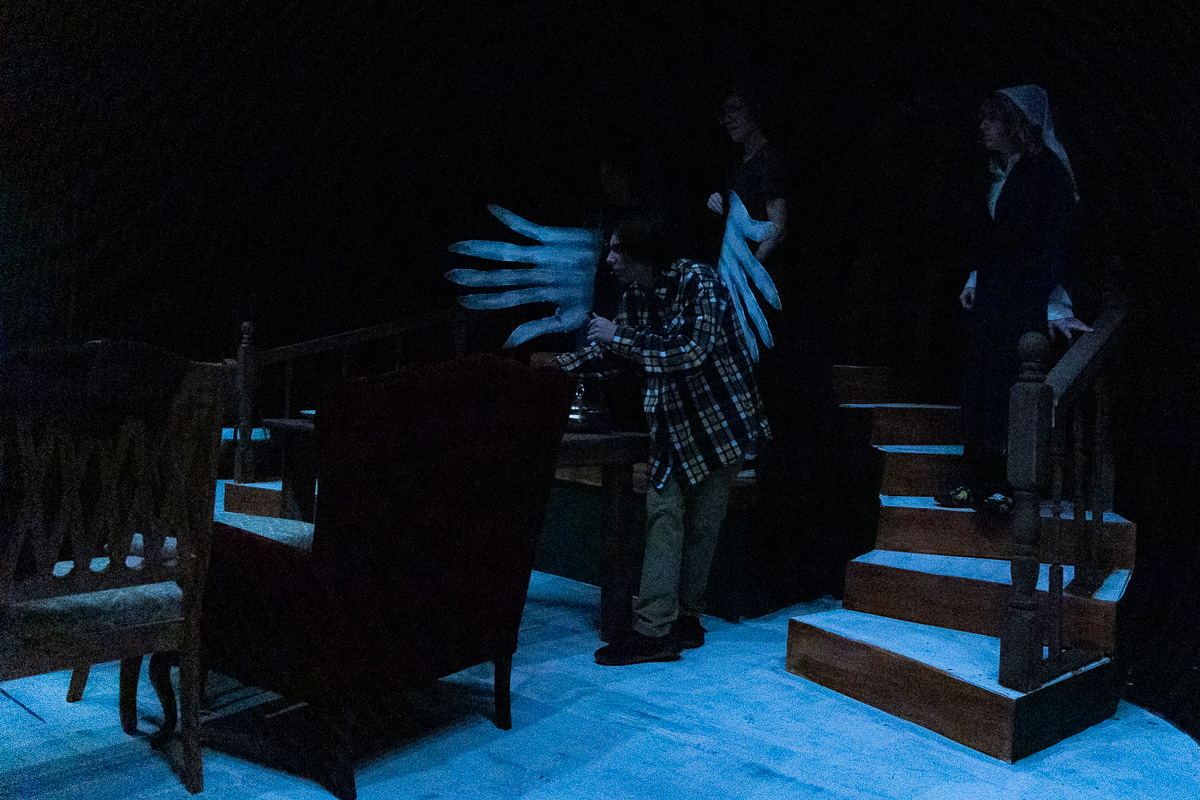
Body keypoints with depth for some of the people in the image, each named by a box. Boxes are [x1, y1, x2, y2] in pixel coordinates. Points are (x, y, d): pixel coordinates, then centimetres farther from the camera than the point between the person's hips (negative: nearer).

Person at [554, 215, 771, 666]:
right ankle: (655, 629, 2)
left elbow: (692, 349, -29)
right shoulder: (634, 298, 4)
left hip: (720, 420, -6)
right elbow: (611, 355, 16)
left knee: (701, 525, 3)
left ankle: (685, 616, 12)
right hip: (672, 424, 6)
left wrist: (619, 336, -24)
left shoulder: (698, 283, -17)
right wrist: (568, 363, -1)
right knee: (664, 516, -1)